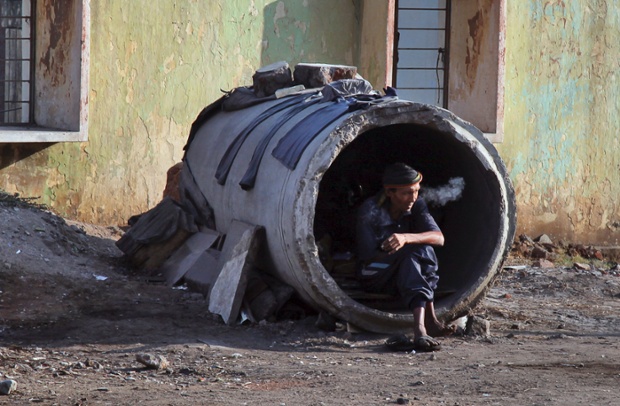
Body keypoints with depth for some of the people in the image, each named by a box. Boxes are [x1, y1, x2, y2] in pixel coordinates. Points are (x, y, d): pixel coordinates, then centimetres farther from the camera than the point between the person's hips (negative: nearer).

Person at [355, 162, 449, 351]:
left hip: (403, 277, 4)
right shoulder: (371, 210, -17)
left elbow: (439, 238, -21)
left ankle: (420, 328, -45)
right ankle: (429, 317, -46)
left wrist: (406, 238, -40)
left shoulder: (416, 205, -4)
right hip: (374, 277, -4)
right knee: (420, 250, -31)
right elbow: (368, 256, -19)